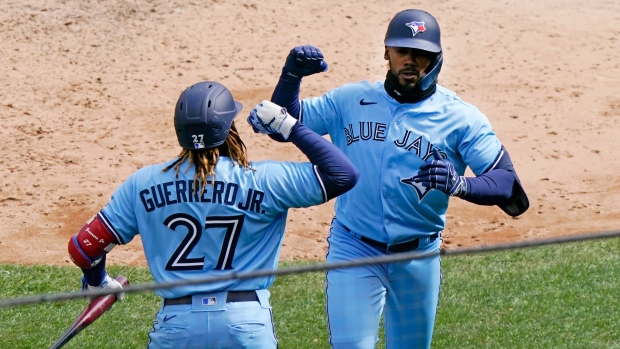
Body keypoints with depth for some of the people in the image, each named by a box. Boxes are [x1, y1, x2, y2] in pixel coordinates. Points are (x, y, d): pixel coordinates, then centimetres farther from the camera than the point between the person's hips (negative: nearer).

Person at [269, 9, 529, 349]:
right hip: (353, 251, 0)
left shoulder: (460, 117, -7)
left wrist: (461, 185, -38)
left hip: (418, 257, 0)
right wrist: (292, 75, -14)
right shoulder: (350, 100, 1)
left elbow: (508, 184, -16)